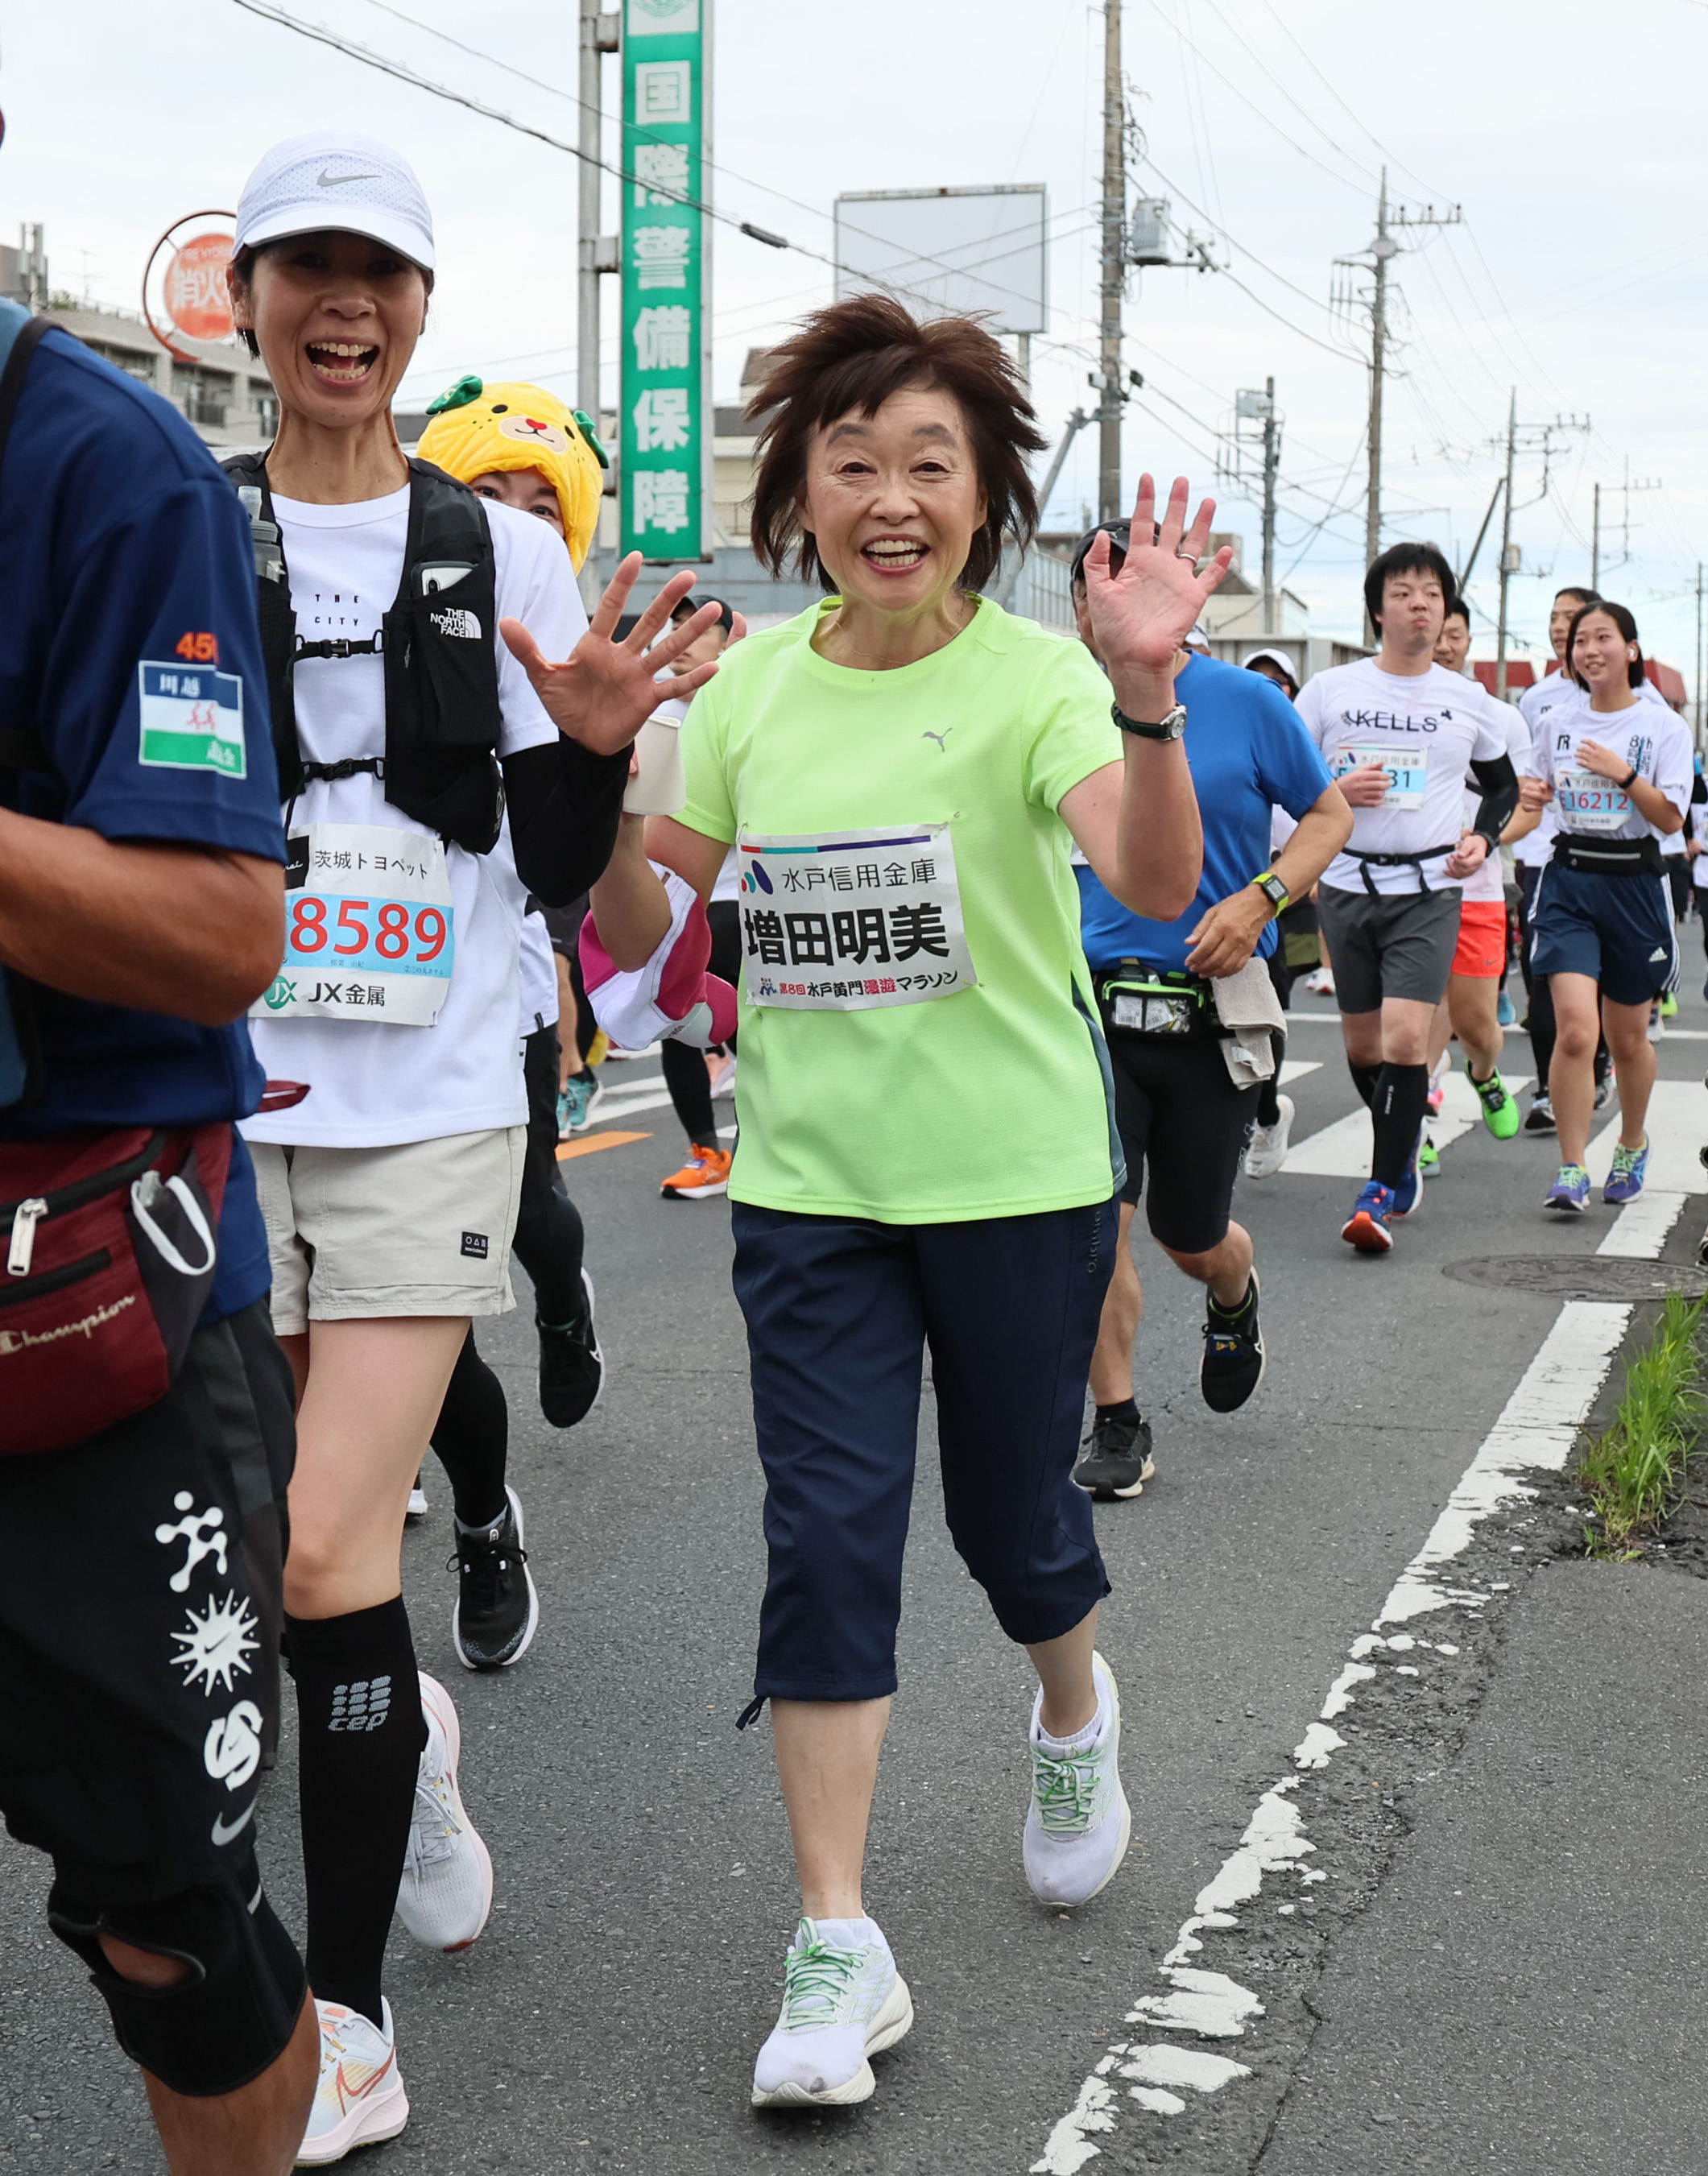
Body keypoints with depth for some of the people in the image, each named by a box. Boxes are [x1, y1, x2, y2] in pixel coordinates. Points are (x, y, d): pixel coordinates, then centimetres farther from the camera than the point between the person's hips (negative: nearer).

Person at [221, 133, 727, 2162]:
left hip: (425, 1104, -2)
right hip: (212, 1097, 2)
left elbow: (560, 870, 4)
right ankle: (407, 1734, 42)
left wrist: (594, 741, -15)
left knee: (327, 1544, -10)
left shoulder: (503, 550, 4)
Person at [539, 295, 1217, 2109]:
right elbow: (643, 929, 6)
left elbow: (1158, 887, -27)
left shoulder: (1031, 676, -10)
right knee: (826, 1535, -2)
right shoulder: (754, 679, 2)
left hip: (1015, 1178, -2)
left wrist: (1145, 691, -43)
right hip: (809, 1187, 3)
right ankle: (836, 1946, 7)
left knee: (1010, 1511, 13)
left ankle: (1075, 1712, 48)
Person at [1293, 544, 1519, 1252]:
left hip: (1429, 890, -1)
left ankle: (1381, 1190, -8)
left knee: (1404, 1038, -16)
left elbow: (1503, 783, 20)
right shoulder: (1329, 689, 2)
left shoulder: (1469, 701, 5)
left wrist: (1483, 837, 2)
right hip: (1347, 885, 2)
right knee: (1362, 1046, 10)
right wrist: (1335, 791, -12)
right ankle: (1404, 1155, 34)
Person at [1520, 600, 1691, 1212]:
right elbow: (1538, 792, 20)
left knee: (1628, 1039, 11)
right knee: (1575, 1029, -16)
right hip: (1568, 880, 1)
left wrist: (1624, 774, -21)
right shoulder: (1557, 722, 5)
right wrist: (1532, 792, -2)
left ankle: (1632, 1146, 36)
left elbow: (1671, 818, -8)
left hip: (1633, 882, -1)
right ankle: (1572, 1170, -10)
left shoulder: (1663, 726, -3)